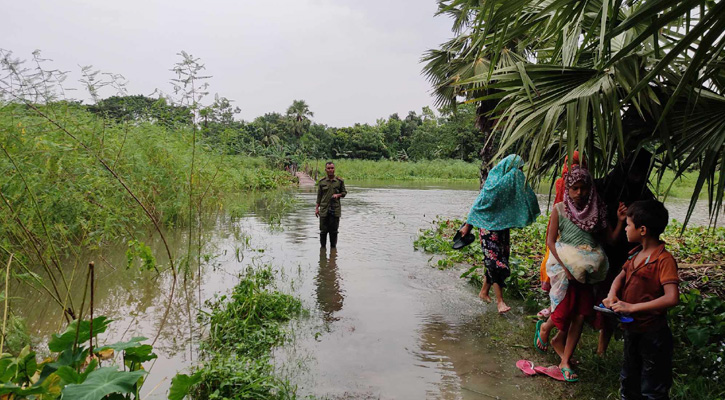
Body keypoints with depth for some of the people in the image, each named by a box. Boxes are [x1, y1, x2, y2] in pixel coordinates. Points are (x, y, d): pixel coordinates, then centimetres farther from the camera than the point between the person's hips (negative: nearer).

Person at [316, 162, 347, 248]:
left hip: (335, 209, 0)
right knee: (323, 230, 4)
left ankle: (333, 246, 19)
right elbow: (319, 196, 9)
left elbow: (344, 192, 11)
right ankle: (323, 246, 18)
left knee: (333, 231, 6)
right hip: (324, 209, 0)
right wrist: (317, 208, 5)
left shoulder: (340, 181, 2)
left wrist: (338, 195, -10)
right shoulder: (321, 182, 3)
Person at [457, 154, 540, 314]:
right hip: (489, 227, -7)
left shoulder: (514, 182, 7)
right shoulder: (493, 182, -15)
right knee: (496, 262, -7)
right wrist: (467, 225, -10)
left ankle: (484, 292, 26)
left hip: (503, 228, 7)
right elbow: (479, 203, -13)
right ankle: (500, 301, -2)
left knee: (494, 263, 11)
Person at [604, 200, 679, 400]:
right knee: (628, 383, 26)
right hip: (632, 329, 8)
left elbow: (672, 298, -31)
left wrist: (632, 307, -30)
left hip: (653, 334, -8)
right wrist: (612, 295, -8)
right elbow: (621, 276, 12)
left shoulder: (664, 260, -23)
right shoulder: (636, 253, 2)